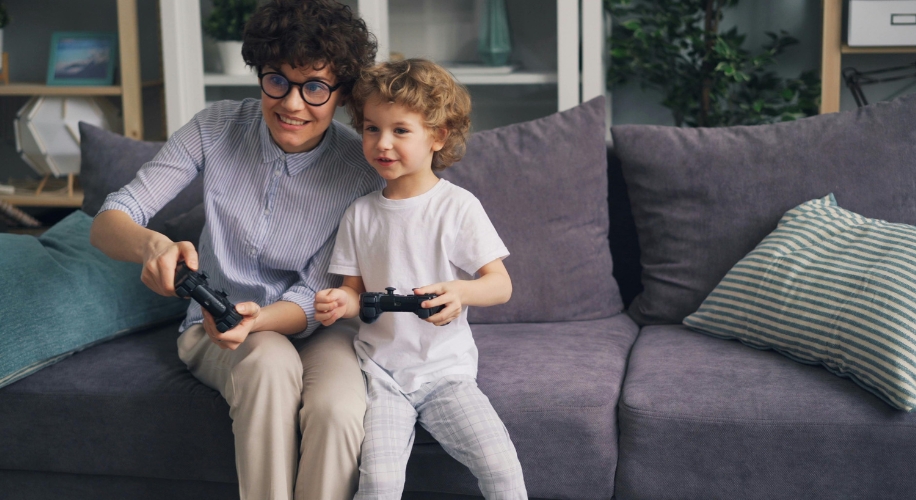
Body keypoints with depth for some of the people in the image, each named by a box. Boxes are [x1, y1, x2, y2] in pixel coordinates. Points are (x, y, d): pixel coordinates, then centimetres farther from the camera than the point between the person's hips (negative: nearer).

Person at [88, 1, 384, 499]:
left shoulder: (361, 169, -15)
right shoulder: (217, 128, -11)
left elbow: (314, 298, -14)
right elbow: (107, 222, -14)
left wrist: (258, 319, -37)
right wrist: (152, 245, -39)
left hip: (311, 327, 0)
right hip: (215, 323, 1)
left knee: (336, 408, -34)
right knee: (270, 364, -35)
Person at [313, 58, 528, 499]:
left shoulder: (457, 206, -4)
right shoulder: (360, 214, 5)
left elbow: (501, 285, -8)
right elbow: (356, 290, 10)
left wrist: (460, 291, -29)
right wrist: (341, 303, -13)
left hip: (446, 368, -1)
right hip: (381, 371, 2)